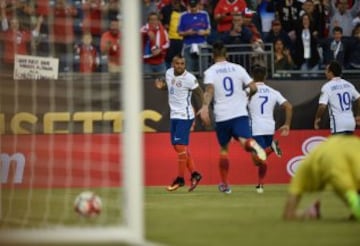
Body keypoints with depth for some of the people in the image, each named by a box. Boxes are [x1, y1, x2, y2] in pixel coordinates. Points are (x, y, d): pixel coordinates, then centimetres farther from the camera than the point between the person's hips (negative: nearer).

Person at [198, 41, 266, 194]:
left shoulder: (210, 72, 3)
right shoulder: (238, 68, 9)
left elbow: (209, 90, -17)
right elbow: (253, 88, 4)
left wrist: (205, 107, -29)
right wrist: (246, 96, 26)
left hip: (222, 116, 0)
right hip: (240, 113, 0)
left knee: (224, 149, 17)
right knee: (244, 140, -16)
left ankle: (225, 184, 22)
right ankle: (251, 144, -55)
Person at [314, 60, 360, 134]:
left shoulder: (327, 86, -8)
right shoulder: (348, 85, 10)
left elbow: (322, 106, -15)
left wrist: (317, 118, 0)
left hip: (338, 124, -6)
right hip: (350, 122, 6)